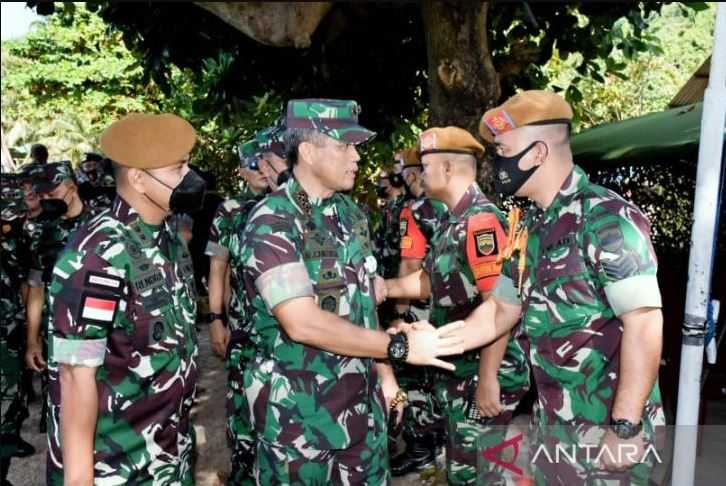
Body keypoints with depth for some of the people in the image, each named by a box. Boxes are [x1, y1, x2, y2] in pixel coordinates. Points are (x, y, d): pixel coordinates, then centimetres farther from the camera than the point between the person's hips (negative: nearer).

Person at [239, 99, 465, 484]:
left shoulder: (350, 214, 6)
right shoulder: (271, 223, -18)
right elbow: (301, 322, -27)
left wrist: (383, 372, 11)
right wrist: (400, 347, -24)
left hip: (362, 403, 7)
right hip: (299, 413, -6)